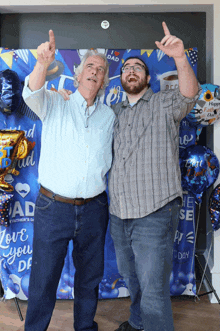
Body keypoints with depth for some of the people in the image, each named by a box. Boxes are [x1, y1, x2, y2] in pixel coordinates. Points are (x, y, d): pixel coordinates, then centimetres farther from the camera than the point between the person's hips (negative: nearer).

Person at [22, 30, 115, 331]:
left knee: (90, 275, 17)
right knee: (44, 277, 7)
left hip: (94, 209, 3)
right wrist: (43, 63, -38)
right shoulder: (55, 105, 1)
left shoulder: (109, 115, 9)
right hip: (53, 206, -3)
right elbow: (32, 94, -20)